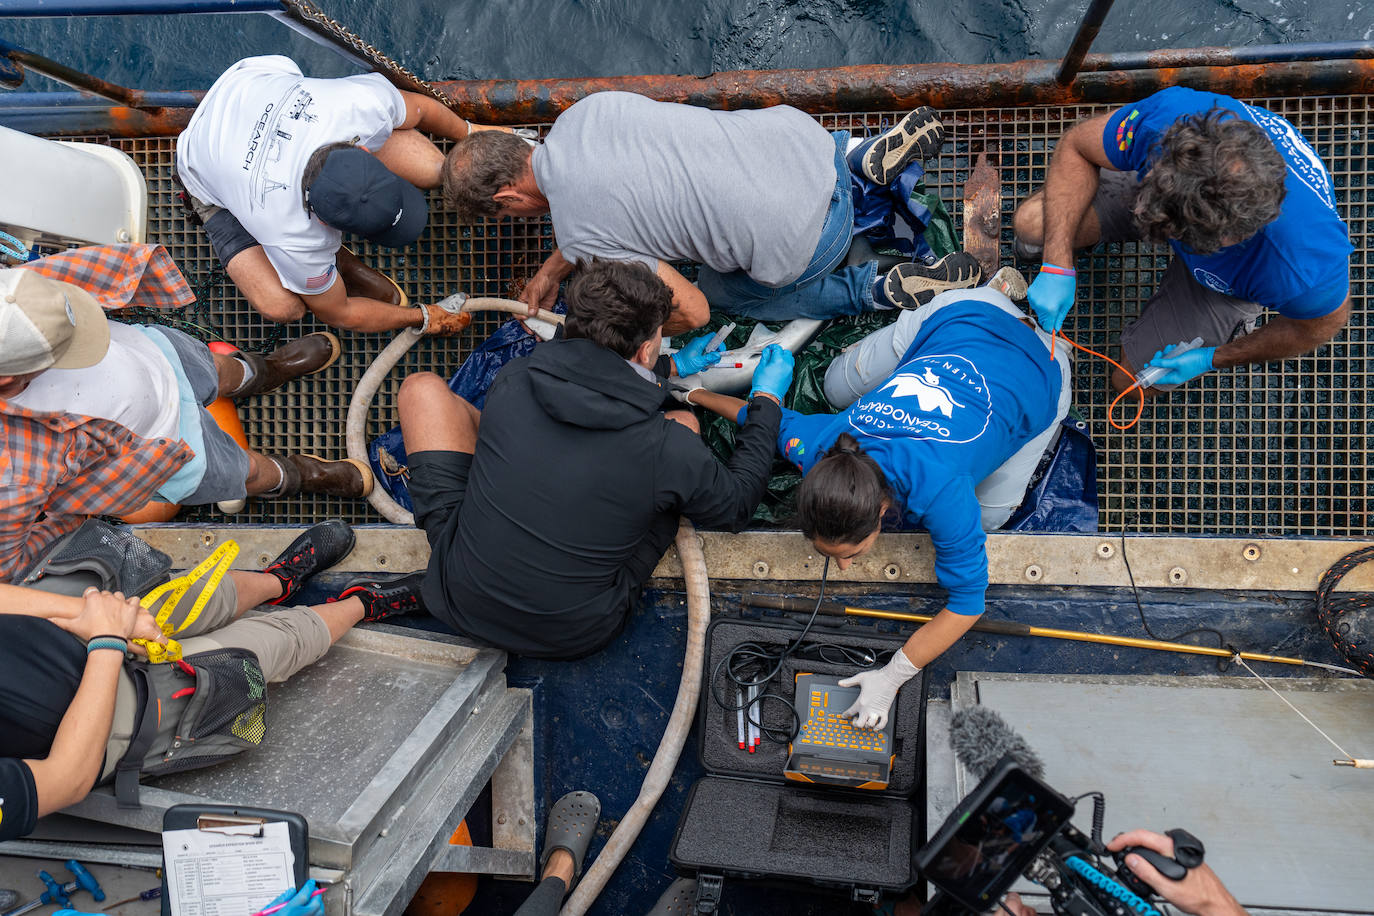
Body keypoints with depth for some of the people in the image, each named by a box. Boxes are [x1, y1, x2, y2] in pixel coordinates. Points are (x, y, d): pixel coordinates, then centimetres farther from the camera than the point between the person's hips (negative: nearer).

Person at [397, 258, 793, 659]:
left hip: (459, 605, 2)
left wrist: (669, 370, 26)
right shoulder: (671, 448, -21)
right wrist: (767, 399, 14)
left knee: (423, 386, 14)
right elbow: (738, 505, 2)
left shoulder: (511, 380, -12)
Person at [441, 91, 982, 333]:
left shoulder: (580, 236, -18)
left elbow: (692, 312, -11)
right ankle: (868, 155, 20)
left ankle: (883, 291, 10)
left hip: (805, 240, -7)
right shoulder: (585, 111, 4)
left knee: (725, 296, 25)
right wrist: (551, 270, 25)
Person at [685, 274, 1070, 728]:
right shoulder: (817, 444, -30)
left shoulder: (940, 495, -45)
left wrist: (893, 676, -32)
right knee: (839, 387, 26)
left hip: (1035, 370, -3)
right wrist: (692, 393, 9)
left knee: (985, 515, 13)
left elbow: (967, 603, -30)